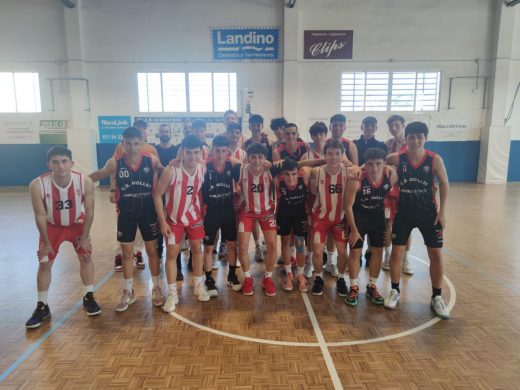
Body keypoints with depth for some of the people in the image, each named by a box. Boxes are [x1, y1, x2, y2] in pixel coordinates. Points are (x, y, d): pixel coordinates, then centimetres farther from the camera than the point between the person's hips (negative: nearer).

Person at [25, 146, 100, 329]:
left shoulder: (85, 182, -28)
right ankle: (42, 307, 16)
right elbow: (40, 215, -19)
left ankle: (88, 297, 18)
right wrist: (46, 242, -12)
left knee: (86, 257, 1)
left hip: (77, 224, 1)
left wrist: (84, 237, -12)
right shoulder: (38, 185, -30)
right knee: (44, 264, 1)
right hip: (52, 226, 0)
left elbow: (89, 211, -16)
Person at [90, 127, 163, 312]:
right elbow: (98, 175, 6)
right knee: (126, 253, 10)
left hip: (148, 211, 0)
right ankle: (128, 293, 28)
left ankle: (156, 289, 27)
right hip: (126, 212, 1)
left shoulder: (152, 160, -12)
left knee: (152, 250, 9)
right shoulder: (115, 162, -11)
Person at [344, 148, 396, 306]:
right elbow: (348, 206, -20)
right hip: (358, 216, -3)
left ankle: (372, 287, 25)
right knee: (355, 251, -1)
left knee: (378, 251, 8)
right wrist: (354, 230, -16)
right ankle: (354, 288, 15)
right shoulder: (356, 180, -31)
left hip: (378, 216, 4)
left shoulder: (391, 175, -22)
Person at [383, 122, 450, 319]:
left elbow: (444, 184, 0)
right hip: (403, 212, 0)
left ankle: (436, 297, 23)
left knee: (436, 254, 5)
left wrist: (442, 212, -2)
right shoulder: (396, 158, -10)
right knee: (396, 252, 4)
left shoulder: (435, 159, -10)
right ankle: (395, 291, 24)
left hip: (429, 213, 0)